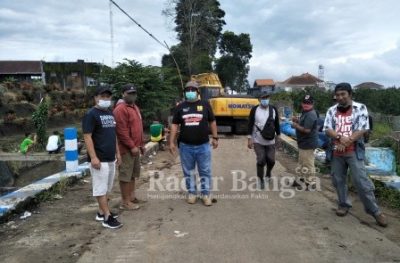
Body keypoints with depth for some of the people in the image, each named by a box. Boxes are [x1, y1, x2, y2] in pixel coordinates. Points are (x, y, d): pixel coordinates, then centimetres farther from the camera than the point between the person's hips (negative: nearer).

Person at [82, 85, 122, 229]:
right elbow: (87, 137, -16)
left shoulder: (110, 113, 15)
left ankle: (102, 211, 28)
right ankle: (107, 217, 2)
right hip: (99, 159, -8)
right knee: (101, 189, -2)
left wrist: (117, 152, 19)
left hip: (111, 158, 9)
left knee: (106, 188, 15)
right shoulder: (91, 114, -10)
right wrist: (93, 157, -22)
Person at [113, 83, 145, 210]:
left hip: (135, 147, 10)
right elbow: (122, 131, -21)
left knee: (133, 174, 17)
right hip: (127, 149, -10)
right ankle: (125, 202, 6)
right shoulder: (120, 109, -15)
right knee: (125, 175, -2)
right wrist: (132, 146, -20)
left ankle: (132, 197, 29)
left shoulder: (135, 107, 17)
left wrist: (141, 144, 19)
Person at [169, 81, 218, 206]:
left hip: (203, 145, -1)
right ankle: (191, 193, 26)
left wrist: (215, 137, 5)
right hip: (185, 146, 1)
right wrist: (171, 142, 0)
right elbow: (174, 125, 5)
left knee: (205, 171, 6)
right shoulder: (180, 107, 4)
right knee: (188, 171, 11)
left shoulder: (205, 104, 1)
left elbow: (212, 122, 7)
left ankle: (206, 194, 18)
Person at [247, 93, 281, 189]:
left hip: (270, 141, 3)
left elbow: (277, 123, 11)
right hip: (258, 141, -3)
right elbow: (250, 124, -6)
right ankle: (261, 180, 14)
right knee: (261, 161, -4)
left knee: (271, 160, 5)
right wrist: (249, 138, -10)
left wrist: (278, 135, 14)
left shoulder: (273, 109, 1)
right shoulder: (254, 110, -8)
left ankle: (268, 173, 37)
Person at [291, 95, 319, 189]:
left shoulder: (310, 115, -22)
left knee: (308, 164, -2)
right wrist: (297, 121, 5)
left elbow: (306, 130, -29)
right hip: (304, 143, 11)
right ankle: (303, 179, 36)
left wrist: (296, 126, -16)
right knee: (302, 163, 22)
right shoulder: (305, 113, 12)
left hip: (308, 144, -11)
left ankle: (311, 183, 8)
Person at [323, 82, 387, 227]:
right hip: (336, 152, 4)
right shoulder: (331, 110, 6)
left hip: (354, 151, -4)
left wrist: (346, 142, -17)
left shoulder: (360, 108, -3)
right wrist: (340, 138, -20)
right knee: (338, 180, 10)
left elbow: (363, 130, -10)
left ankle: (375, 210, 8)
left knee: (361, 181, -6)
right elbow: (327, 129, -1)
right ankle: (344, 204, 28)